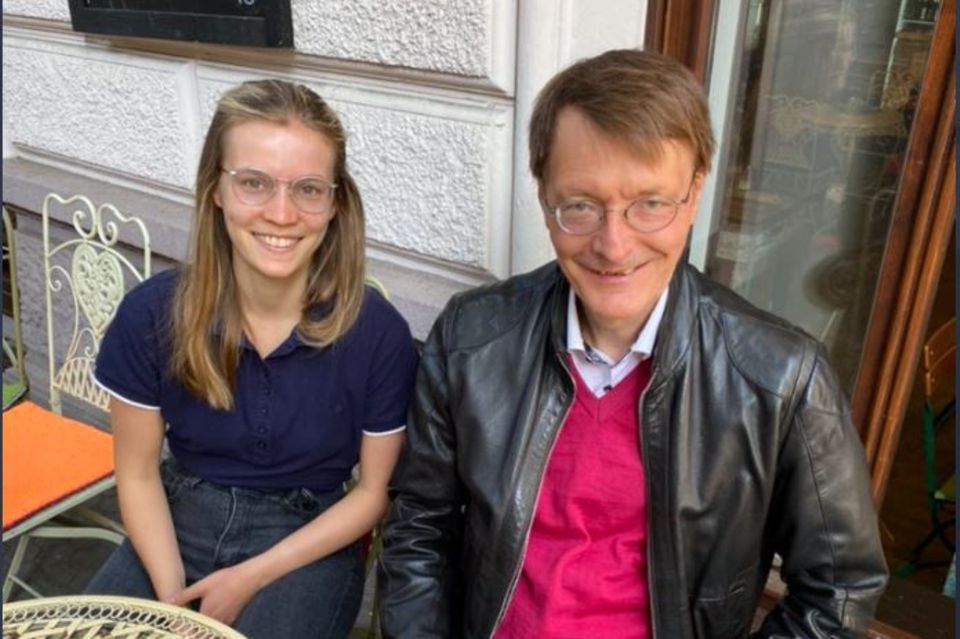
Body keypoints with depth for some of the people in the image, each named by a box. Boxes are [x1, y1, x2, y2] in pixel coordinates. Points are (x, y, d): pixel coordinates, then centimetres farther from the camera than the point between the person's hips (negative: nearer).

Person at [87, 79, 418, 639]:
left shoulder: (376, 331, -19)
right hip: (178, 525, 2)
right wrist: (171, 592, -13)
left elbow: (374, 491, -7)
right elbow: (138, 473, -1)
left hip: (308, 543, -2)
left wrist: (251, 577, -12)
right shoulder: (153, 313, -13)